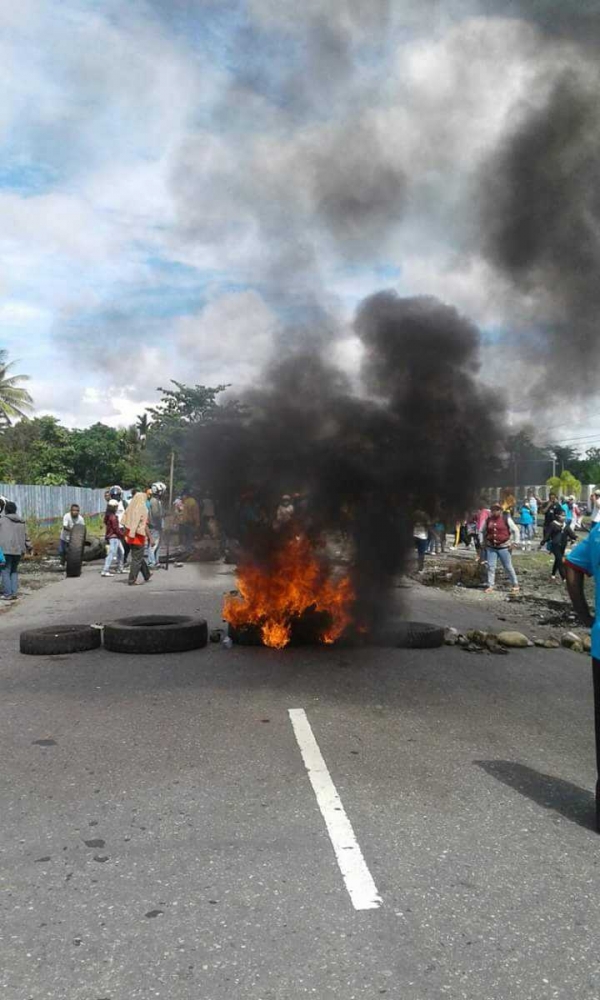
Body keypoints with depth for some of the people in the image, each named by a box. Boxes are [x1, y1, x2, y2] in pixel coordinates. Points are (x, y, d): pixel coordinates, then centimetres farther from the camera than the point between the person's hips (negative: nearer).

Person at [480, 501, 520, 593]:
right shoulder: (488, 520, 4)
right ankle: (490, 586, 8)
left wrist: (514, 542, -4)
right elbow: (482, 531, 18)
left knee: (508, 567, 4)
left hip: (503, 547, -3)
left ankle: (515, 585, 19)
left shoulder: (506, 519, -5)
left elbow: (515, 530, 1)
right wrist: (482, 542, 11)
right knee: (490, 566, 0)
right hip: (491, 547, 3)